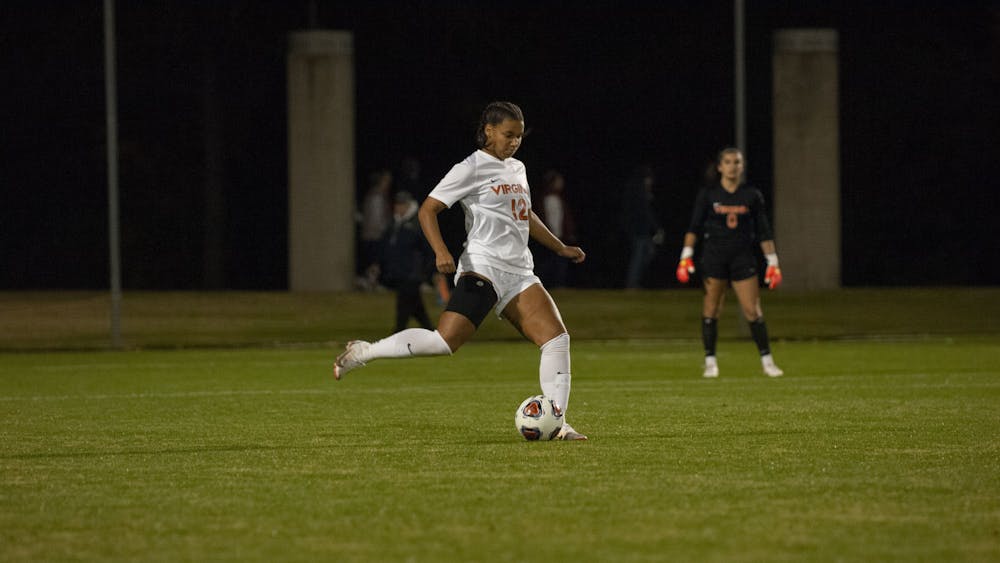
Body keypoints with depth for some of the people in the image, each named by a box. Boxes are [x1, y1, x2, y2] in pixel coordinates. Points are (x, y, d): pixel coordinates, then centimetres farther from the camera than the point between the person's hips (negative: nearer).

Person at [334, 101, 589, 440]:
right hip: (482, 266, -8)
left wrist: (561, 248, 39)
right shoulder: (472, 169, -4)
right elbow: (427, 210, -7)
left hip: (519, 273, 8)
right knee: (445, 341, -23)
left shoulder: (517, 169, 21)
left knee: (557, 338, -7)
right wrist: (441, 251, -22)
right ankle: (363, 352, -9)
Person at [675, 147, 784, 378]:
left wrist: (773, 262, 4)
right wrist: (686, 256, -8)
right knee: (711, 309, -1)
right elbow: (694, 227, 1)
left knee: (753, 310, -5)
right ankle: (710, 361, 7)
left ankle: (767, 360, 2)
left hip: (743, 257, 1)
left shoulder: (752, 196, 5)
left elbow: (764, 231, 7)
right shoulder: (707, 194, 1)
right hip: (714, 257, -1)